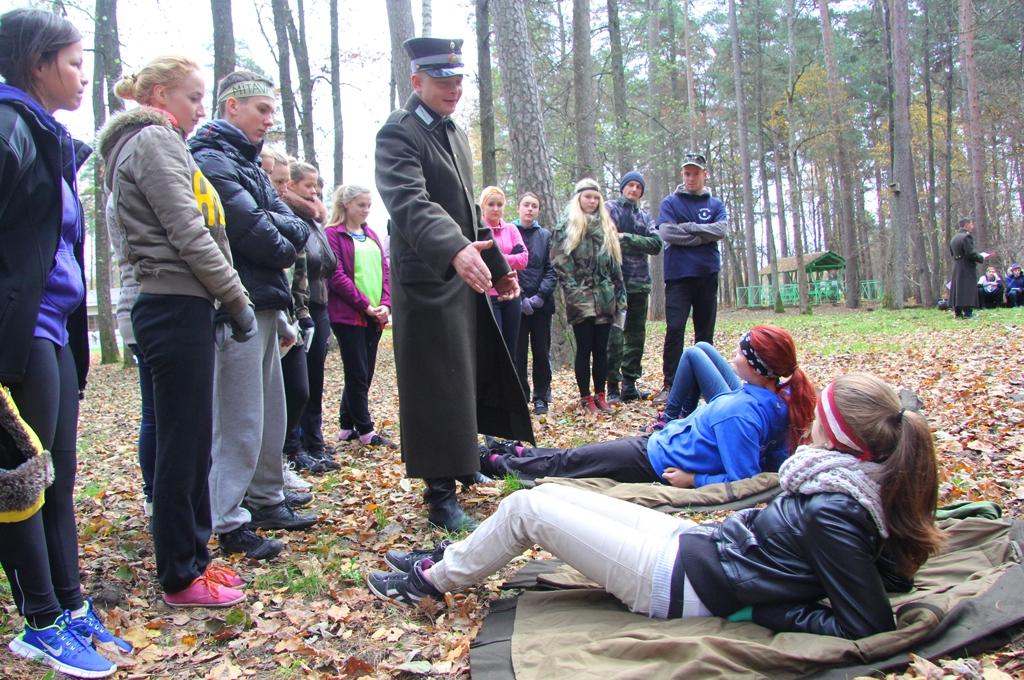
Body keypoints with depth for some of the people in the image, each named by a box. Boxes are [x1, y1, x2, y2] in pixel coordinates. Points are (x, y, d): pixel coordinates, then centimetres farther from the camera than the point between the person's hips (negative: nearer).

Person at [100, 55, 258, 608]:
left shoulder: (157, 144, 22)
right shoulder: (154, 141, -8)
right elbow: (188, 234, -16)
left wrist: (230, 299, 11)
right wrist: (237, 300, -11)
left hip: (176, 307, 10)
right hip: (175, 307, -10)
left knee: (191, 442, 14)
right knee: (182, 443, -3)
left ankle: (192, 558, 25)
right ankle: (180, 578, 8)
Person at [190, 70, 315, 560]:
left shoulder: (246, 161, 20)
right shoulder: (212, 160, -11)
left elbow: (293, 225, 11)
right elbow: (253, 230, -19)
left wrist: (284, 231, -9)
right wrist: (286, 246, -2)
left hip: (261, 304, 10)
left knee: (271, 410, 15)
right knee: (239, 420, -6)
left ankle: (267, 501, 27)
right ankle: (230, 524, 3)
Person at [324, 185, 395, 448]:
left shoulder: (371, 236, 17)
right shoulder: (333, 234, -5)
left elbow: (384, 269, 13)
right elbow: (336, 275, -12)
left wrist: (385, 304, -2)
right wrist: (364, 304, -15)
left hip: (374, 316, 7)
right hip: (348, 315, -7)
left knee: (365, 374, 10)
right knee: (358, 374, -3)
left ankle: (347, 426, 20)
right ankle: (365, 431, 5)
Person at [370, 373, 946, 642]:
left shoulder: (833, 511, -24)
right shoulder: (863, 481, 2)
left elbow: (866, 626, -24)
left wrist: (759, 609, -17)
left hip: (679, 584, -9)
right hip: (696, 539, 9)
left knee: (526, 508, -3)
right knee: (547, 493, 11)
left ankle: (431, 580, 18)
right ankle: (450, 559, 28)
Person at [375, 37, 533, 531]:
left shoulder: (455, 134, 17)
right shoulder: (398, 134, -11)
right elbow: (411, 203, -28)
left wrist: (498, 265, 21)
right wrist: (456, 249, -44)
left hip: (466, 277, 9)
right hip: (428, 280, -9)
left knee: (476, 375, 17)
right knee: (438, 388, -4)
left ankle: (463, 460, 36)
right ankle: (441, 496, 5)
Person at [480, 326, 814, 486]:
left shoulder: (738, 412, -35)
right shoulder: (781, 395, -10)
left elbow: (741, 479, -34)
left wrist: (692, 479, -22)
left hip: (658, 462, -9)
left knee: (570, 460, 8)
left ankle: (497, 464, 29)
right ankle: (522, 454, 38)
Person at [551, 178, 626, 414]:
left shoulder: (606, 227, 15)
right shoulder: (566, 227, 0)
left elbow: (615, 265, 15)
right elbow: (560, 263, -7)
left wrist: (619, 296, 10)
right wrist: (574, 291, -14)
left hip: (604, 299, 4)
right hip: (580, 300, -4)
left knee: (601, 348, 7)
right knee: (585, 348, 0)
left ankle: (600, 395, 14)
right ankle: (585, 398, 7)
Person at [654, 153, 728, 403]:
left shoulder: (716, 204, 12)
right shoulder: (670, 202, 5)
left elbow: (721, 230, -7)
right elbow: (666, 233, -11)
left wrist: (688, 228, -10)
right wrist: (703, 236, -7)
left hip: (708, 274, 3)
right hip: (678, 275, -3)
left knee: (705, 332, 9)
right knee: (674, 330, -8)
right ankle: (670, 384, -5)